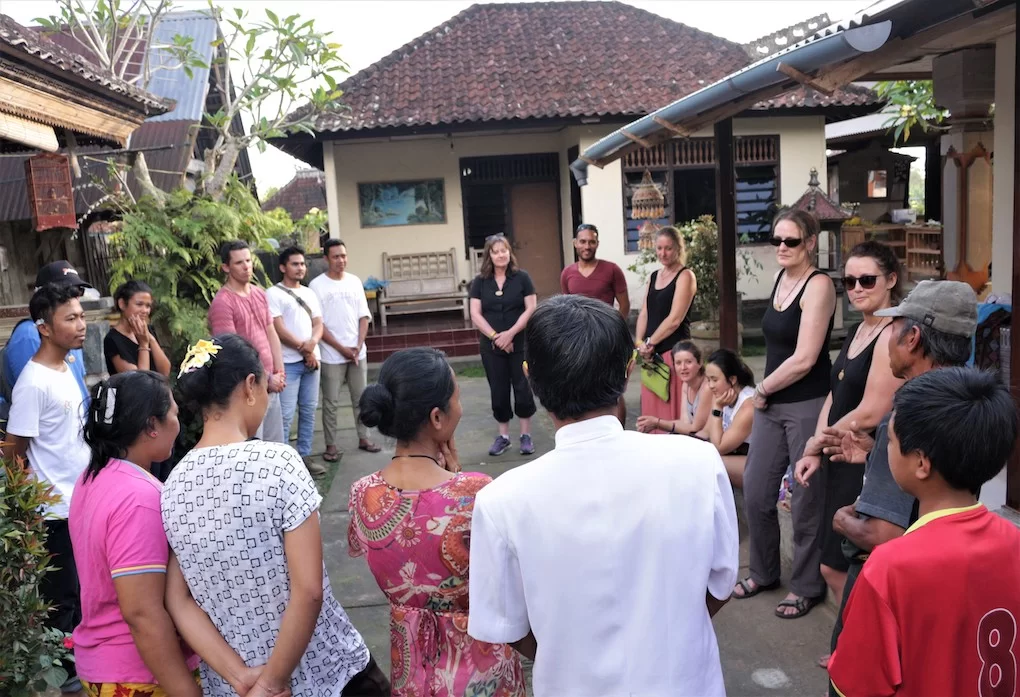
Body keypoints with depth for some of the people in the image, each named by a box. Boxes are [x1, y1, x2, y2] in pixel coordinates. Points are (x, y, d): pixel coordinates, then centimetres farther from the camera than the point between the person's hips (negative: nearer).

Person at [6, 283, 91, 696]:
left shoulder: (66, 368, 4)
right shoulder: (34, 382, -22)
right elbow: (16, 451, -17)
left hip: (83, 498, 8)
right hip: (57, 508, -8)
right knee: (60, 594, 9)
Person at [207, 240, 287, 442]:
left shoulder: (260, 294, 10)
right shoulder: (222, 303, -14)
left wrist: (279, 373, 5)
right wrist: (266, 379, -12)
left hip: (271, 384, 8)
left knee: (276, 445, 16)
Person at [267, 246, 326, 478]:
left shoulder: (309, 293, 15)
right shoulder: (273, 294, -5)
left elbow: (318, 324, 10)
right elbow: (278, 329, -12)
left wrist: (313, 342, -12)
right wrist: (304, 348, -9)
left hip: (312, 360, 6)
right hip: (288, 362, -6)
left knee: (308, 411, 10)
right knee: (285, 415, -7)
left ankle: (304, 456, 20)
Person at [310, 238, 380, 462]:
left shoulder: (354, 281, 6)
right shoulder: (317, 285, -7)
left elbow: (363, 316, 7)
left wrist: (358, 346, -6)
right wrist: (342, 348, -12)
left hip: (358, 352, 4)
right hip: (331, 355, -4)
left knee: (360, 398, 11)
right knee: (331, 402, 3)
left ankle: (363, 438, 23)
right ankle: (331, 445, 11)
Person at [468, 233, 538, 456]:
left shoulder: (522, 277, -1)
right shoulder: (480, 282, 4)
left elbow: (531, 309, -6)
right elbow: (475, 315, -1)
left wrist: (510, 333, -15)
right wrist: (495, 336, -13)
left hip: (520, 344, -2)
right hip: (491, 346, 2)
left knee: (523, 388, 2)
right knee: (498, 391, 8)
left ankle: (526, 435, 16)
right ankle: (503, 436, 21)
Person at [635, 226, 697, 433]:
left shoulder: (685, 276, -7)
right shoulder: (654, 276, 16)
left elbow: (675, 319, -14)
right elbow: (644, 313, 14)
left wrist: (650, 343, -10)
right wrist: (640, 343, 0)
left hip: (675, 350, -7)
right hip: (652, 351, 7)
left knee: (672, 409, -6)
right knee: (652, 408, 9)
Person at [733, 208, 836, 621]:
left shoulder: (818, 285, -13)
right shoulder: (782, 277, 9)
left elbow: (804, 358, -18)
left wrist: (762, 389, -7)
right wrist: (764, 391, 7)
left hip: (807, 405, -7)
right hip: (771, 404, 7)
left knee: (807, 499, 7)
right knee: (755, 492, 12)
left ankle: (807, 587, 25)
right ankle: (763, 573, 32)